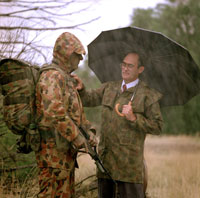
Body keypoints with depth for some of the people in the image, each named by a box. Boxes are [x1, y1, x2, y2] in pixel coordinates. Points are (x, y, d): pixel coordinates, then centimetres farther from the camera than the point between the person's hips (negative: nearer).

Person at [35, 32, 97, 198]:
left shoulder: (67, 78, 21)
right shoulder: (53, 76, -14)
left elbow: (76, 112, 25)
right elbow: (53, 111, -27)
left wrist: (89, 131, 7)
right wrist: (77, 138, -23)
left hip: (65, 151, 11)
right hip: (53, 150, -11)